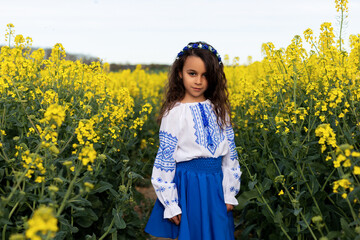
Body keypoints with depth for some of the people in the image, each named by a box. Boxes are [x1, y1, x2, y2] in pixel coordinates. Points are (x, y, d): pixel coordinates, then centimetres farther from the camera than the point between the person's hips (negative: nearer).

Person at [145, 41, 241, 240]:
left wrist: (229, 194, 5)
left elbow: (230, 153, 8)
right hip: (188, 189, -4)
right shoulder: (174, 113, -9)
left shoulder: (219, 110, 4)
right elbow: (165, 160, -8)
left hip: (216, 188, 4)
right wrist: (171, 206, -9)